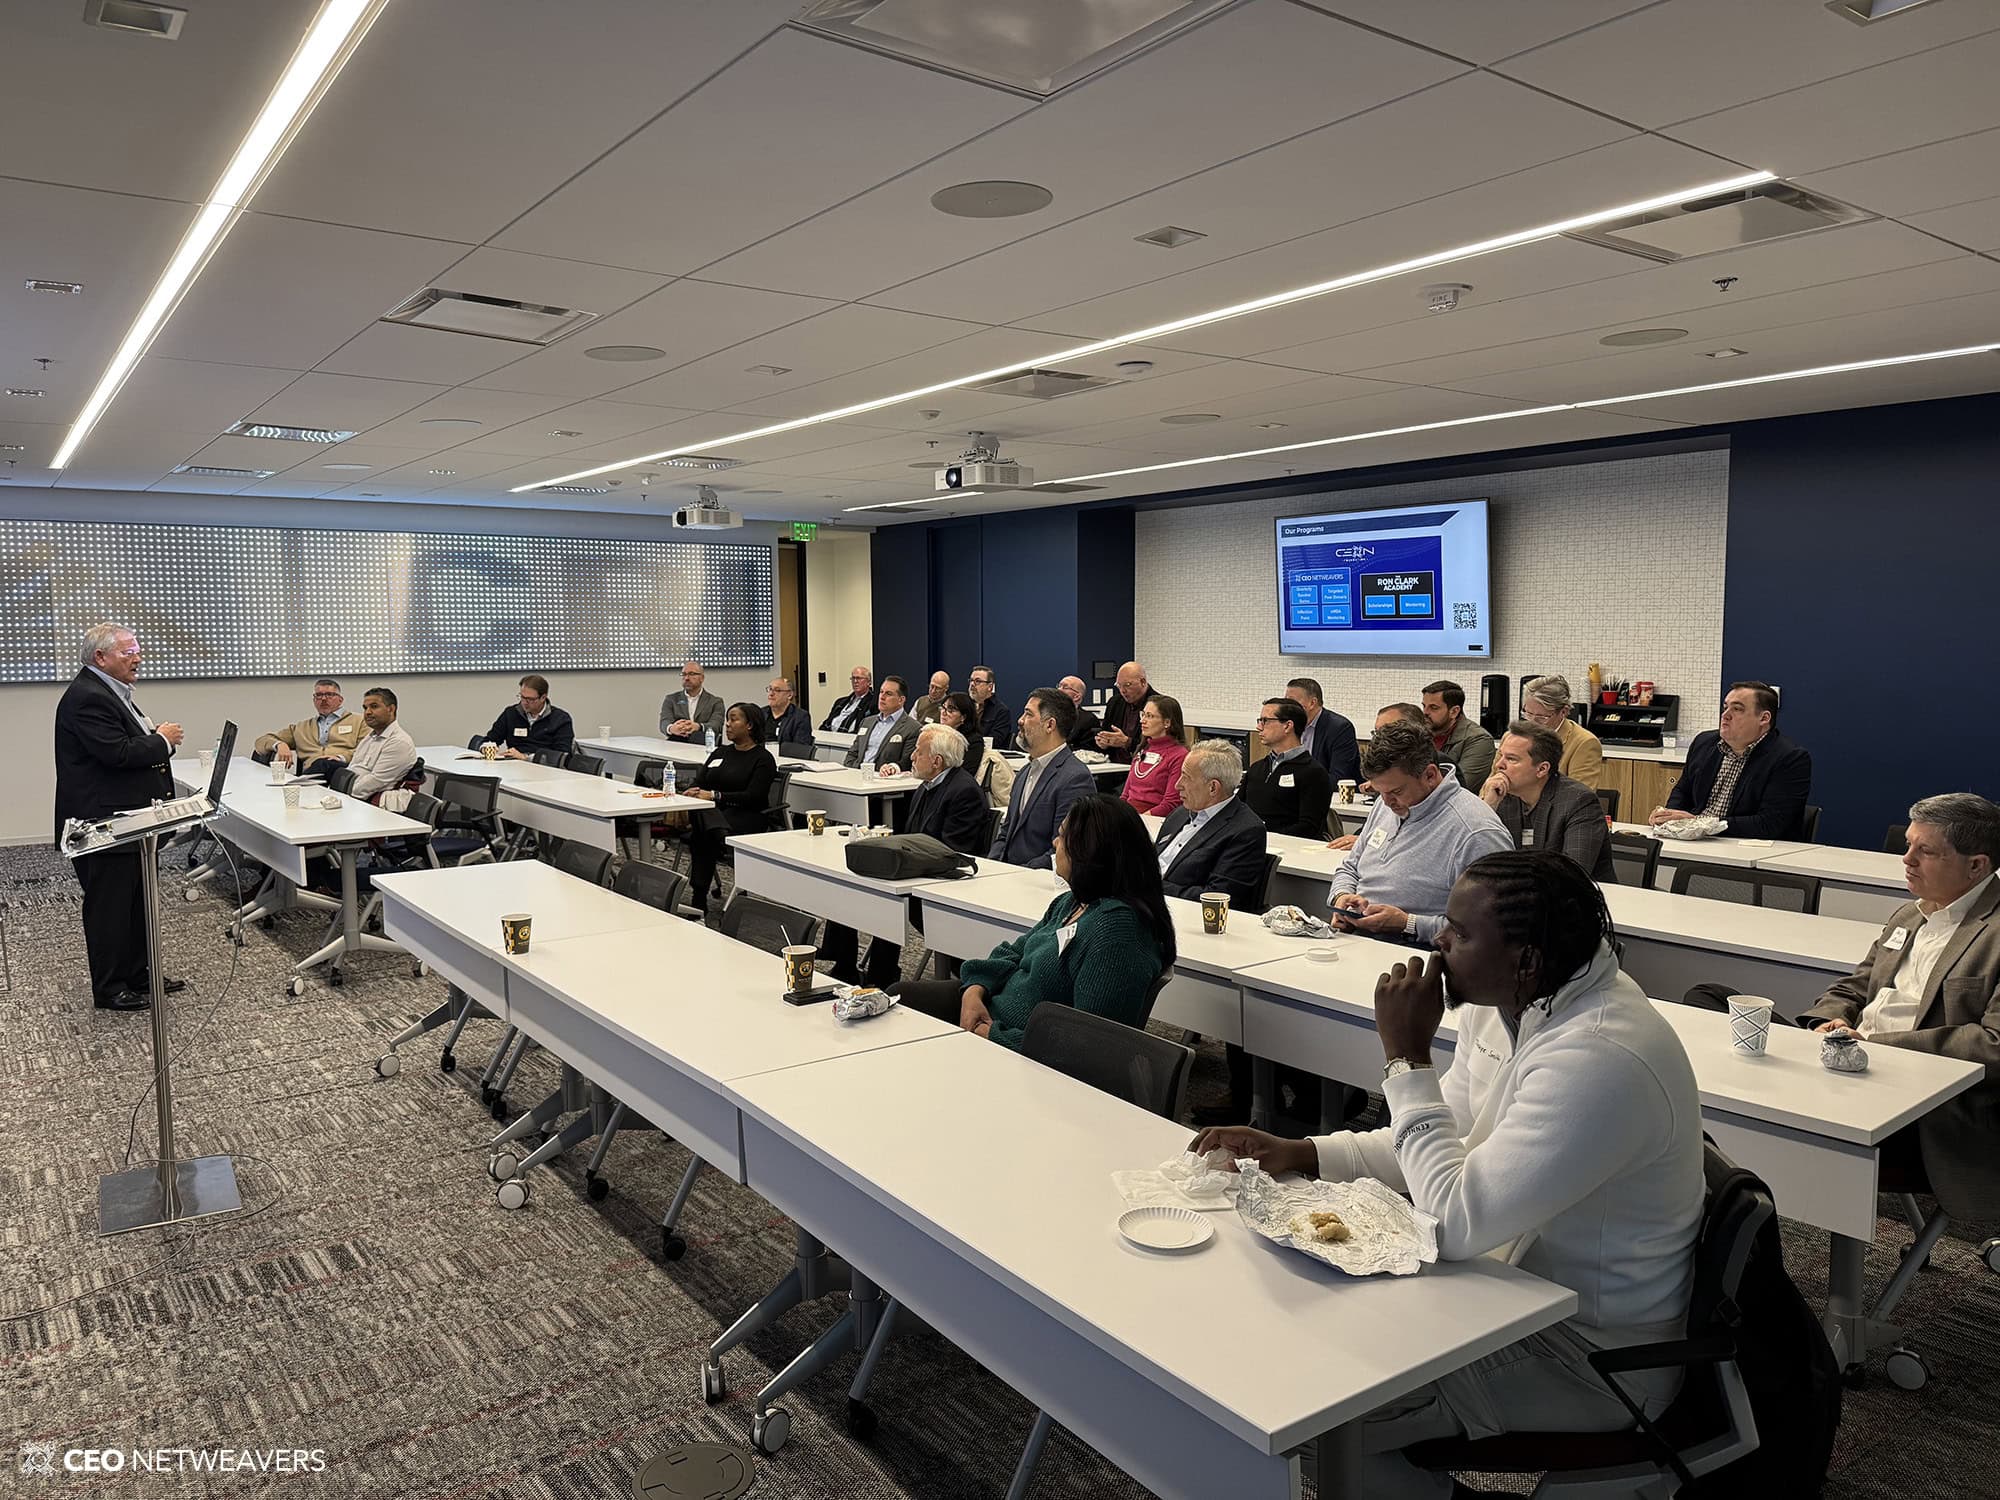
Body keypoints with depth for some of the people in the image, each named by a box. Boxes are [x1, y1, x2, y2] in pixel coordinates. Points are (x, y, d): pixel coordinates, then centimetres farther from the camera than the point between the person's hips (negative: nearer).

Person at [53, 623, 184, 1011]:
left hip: (128, 819, 11)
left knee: (137, 901, 18)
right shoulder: (87, 698, -19)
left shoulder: (109, 691, 14)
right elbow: (118, 752, -27)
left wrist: (156, 736, 2)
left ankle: (138, 975, 30)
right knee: (109, 906, 1)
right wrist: (162, 740, -13)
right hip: (104, 821, -11)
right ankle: (110, 990, 11)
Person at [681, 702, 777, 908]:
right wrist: (688, 793, -11)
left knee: (702, 831, -32)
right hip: (713, 812, 5)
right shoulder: (720, 752, 22)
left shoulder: (763, 759, 1)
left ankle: (699, 898, -29)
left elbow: (753, 797, -11)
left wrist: (714, 796, -20)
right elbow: (698, 782, 14)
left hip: (747, 817, -5)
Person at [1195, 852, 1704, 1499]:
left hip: (1591, 1359, -8)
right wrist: (1297, 1153, -3)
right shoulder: (1509, 1004, -5)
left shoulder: (1599, 1061, -33)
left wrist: (1406, 1058, -27)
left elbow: (1456, 1225, -32)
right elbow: (1451, 1142, 7)